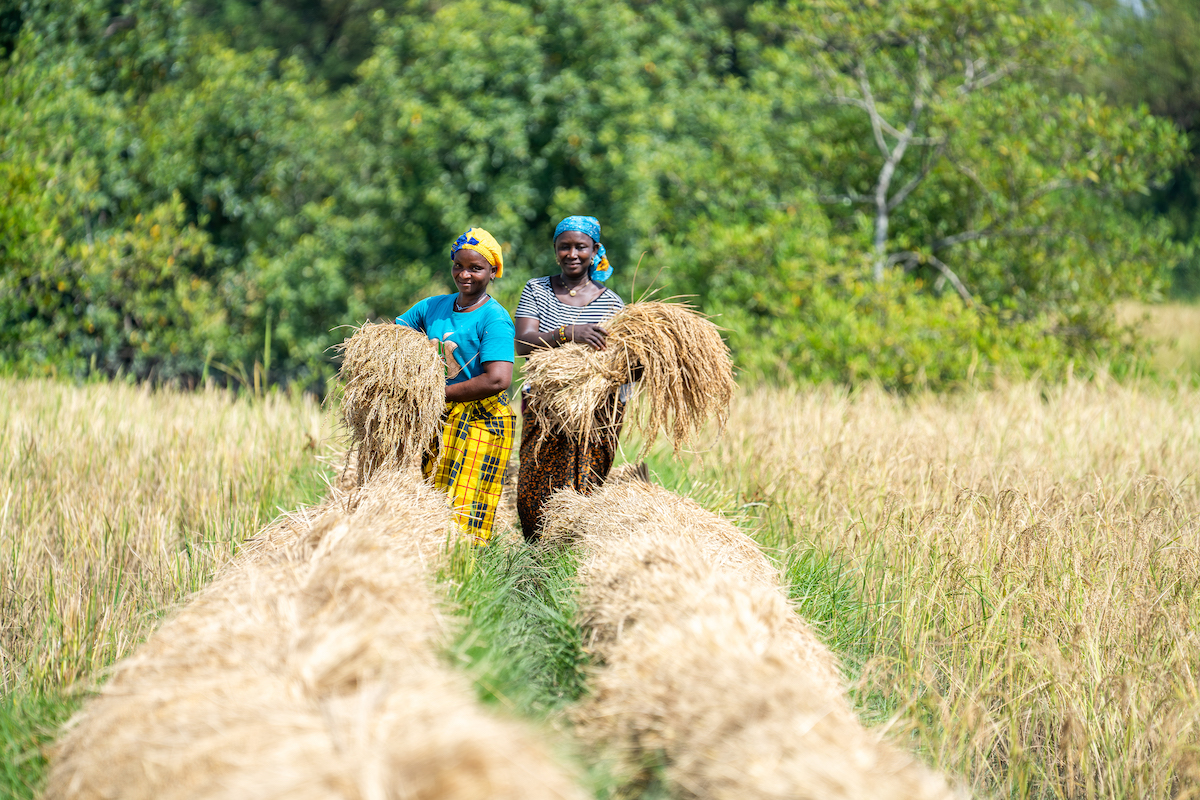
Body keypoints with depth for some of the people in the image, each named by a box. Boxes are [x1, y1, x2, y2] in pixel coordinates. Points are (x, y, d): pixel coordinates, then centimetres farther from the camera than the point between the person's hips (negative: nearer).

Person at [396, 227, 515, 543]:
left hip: (479, 422, -6)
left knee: (462, 514, -8)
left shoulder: (495, 319, -10)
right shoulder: (434, 307, 11)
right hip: (435, 421, 6)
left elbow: (498, 380, -23)